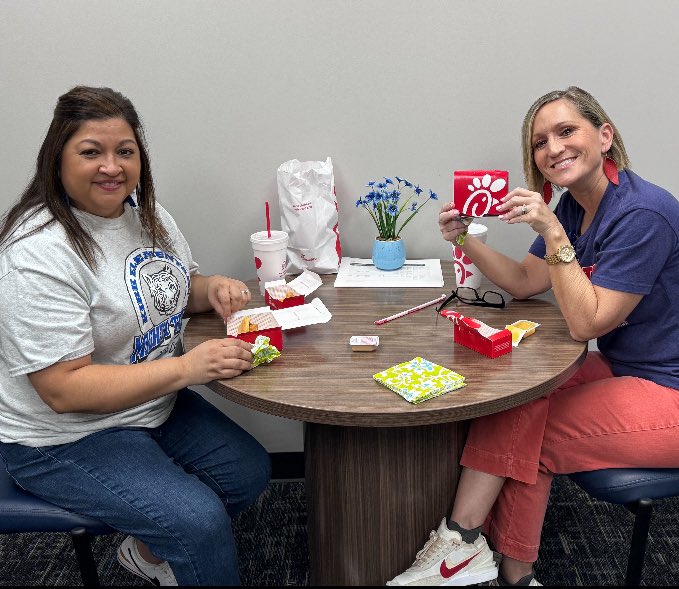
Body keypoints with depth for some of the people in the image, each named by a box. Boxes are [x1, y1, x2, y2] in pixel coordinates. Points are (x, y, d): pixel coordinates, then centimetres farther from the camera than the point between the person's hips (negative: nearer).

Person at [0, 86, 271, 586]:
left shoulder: (147, 213, 0)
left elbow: (174, 290, 16)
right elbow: (64, 390, -28)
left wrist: (212, 288, -8)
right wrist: (186, 367, -33)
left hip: (154, 405, 8)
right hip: (66, 439, -8)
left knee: (250, 471, 4)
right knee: (199, 519, -19)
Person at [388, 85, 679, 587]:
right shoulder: (575, 205, 3)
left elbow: (585, 322, -25)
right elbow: (525, 282, 7)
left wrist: (553, 233, -30)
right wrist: (465, 240, -6)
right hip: (622, 367, 8)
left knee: (525, 432, -14)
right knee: (514, 402, -11)